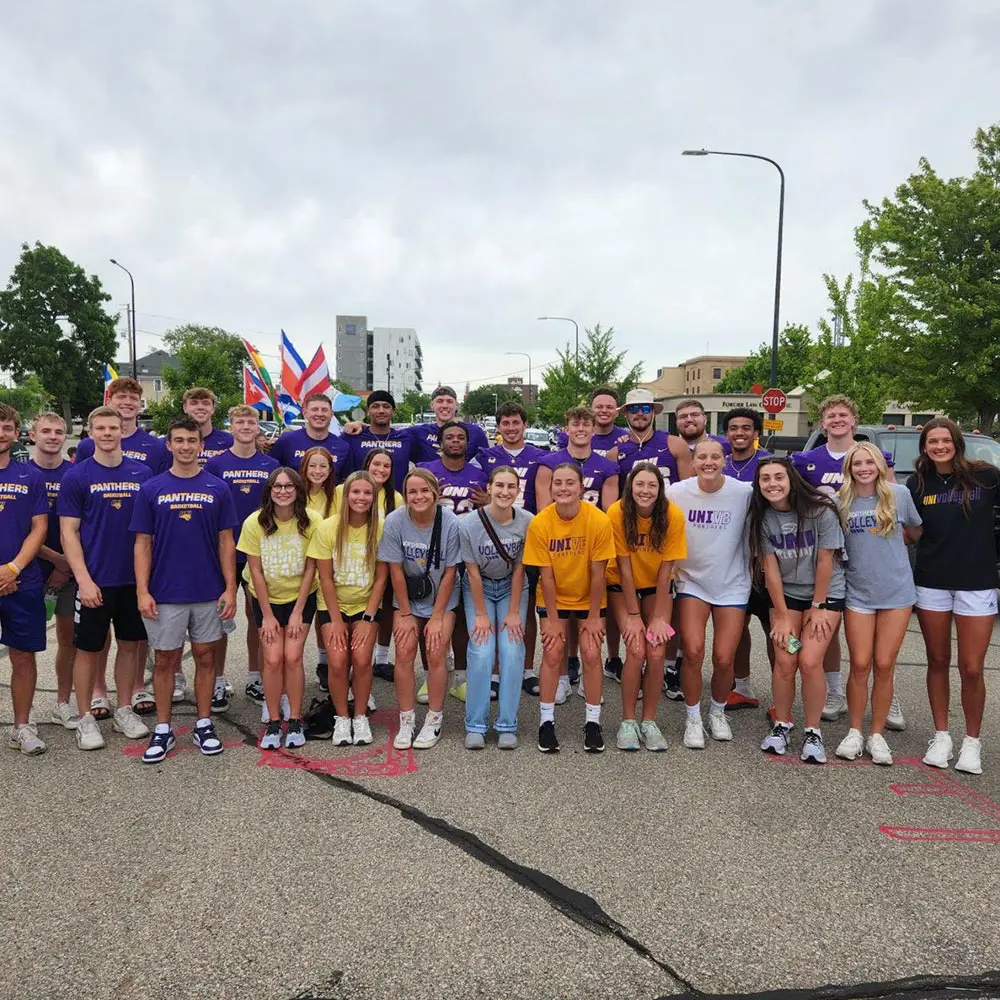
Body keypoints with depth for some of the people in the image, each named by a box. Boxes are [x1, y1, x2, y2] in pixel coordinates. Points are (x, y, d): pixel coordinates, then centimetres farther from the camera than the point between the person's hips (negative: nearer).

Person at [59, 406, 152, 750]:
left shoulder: (142, 473, 3)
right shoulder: (76, 476, -4)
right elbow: (68, 532, -5)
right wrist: (83, 579, -13)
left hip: (135, 578, 3)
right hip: (94, 581, -3)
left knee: (130, 644, 12)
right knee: (88, 648, 7)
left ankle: (124, 710, 27)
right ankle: (86, 718, 21)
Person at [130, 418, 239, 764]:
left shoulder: (217, 488, 1)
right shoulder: (151, 489, 0)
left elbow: (226, 542, 2)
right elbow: (143, 544, 0)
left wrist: (230, 588, -4)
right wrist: (142, 591, -7)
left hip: (209, 593, 1)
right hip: (164, 594, 0)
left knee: (205, 657, 10)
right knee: (165, 660, 8)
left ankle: (204, 724, 22)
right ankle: (163, 729, 21)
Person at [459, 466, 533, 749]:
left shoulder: (527, 522, -19)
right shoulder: (469, 524, -22)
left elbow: (518, 570, -10)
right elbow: (473, 572, -13)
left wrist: (513, 613, -9)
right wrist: (481, 614, -11)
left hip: (512, 587, 1)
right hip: (479, 588, -1)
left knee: (512, 651, -11)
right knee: (482, 652, -13)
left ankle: (507, 726, 2)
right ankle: (475, 726, 1)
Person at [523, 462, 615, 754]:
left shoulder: (599, 521, -24)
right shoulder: (539, 523, -22)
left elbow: (597, 573, -16)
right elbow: (546, 576, -15)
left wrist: (594, 617, -10)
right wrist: (552, 619, -10)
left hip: (590, 598, 0)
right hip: (554, 598, 0)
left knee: (591, 654, -4)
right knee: (552, 654, -5)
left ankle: (593, 721, 12)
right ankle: (546, 721, 10)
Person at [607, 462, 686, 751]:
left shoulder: (673, 515, -20)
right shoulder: (617, 513, -23)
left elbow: (665, 570, -16)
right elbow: (624, 568, -18)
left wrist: (659, 617, -16)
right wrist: (633, 616, -16)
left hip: (656, 587, 1)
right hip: (622, 586, -1)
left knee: (656, 652, -12)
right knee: (636, 650, -16)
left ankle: (649, 721, 5)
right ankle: (628, 722, 0)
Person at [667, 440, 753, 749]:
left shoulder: (745, 492, -11)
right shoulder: (677, 492, -8)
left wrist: (753, 571, 2)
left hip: (732, 585, 0)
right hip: (692, 582, 0)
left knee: (724, 659, -2)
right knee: (693, 652, -12)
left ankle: (718, 711, 28)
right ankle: (693, 718, 11)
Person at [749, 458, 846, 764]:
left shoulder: (820, 510, -19)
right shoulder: (762, 517, -10)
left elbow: (825, 561, -14)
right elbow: (770, 568, -8)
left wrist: (818, 608, -9)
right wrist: (782, 616, -8)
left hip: (826, 593, -2)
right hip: (785, 594, 3)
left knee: (810, 661, -14)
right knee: (784, 661, -7)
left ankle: (813, 732, 5)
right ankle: (781, 726, 14)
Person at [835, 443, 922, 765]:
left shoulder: (899, 494, -2)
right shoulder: (840, 503, -2)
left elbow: (916, 533, 13)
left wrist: (890, 543, 8)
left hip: (897, 592, 0)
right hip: (858, 593, 0)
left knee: (884, 666, 4)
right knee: (860, 665, 1)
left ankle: (877, 735, 17)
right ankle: (854, 732, 17)